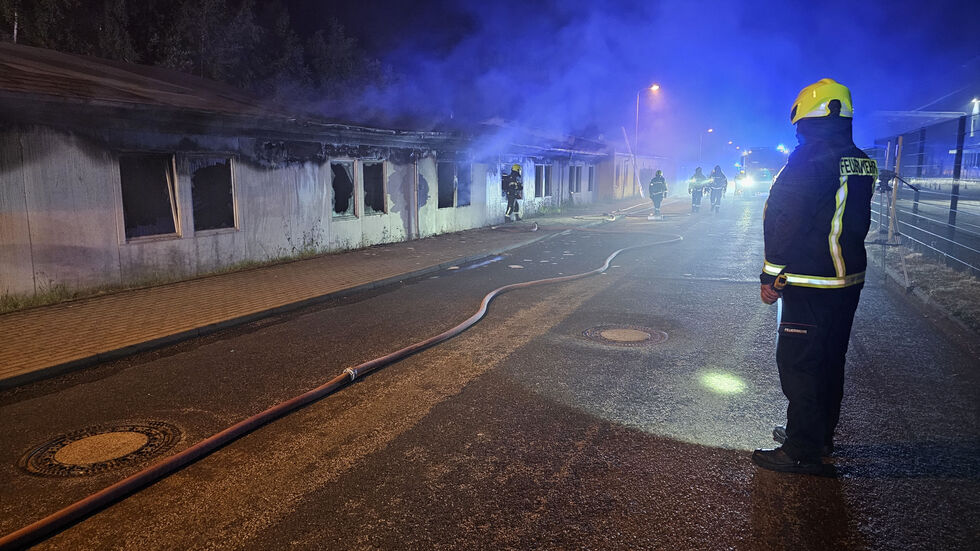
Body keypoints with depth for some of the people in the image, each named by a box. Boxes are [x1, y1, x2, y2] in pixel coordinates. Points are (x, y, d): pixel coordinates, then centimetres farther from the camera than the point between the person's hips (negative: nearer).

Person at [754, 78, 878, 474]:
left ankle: (801, 453, 4)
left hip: (811, 285, -9)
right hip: (850, 279, 9)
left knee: (798, 364, -2)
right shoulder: (863, 163, 10)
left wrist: (770, 275, -13)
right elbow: (856, 222, 17)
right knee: (830, 360, 18)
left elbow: (784, 222, -18)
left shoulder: (810, 157, -17)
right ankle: (821, 436, 32)